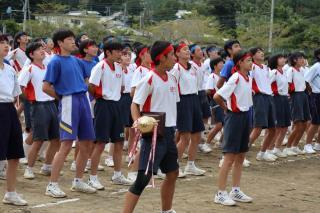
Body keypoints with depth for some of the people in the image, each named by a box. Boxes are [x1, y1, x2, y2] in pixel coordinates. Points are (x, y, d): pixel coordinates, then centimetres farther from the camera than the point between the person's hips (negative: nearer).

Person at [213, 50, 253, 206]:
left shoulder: (249, 78, 8)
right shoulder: (235, 78, -17)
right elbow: (217, 96, -22)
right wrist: (226, 108, -6)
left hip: (245, 116, 8)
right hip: (234, 117, -8)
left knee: (241, 156, 12)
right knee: (230, 157, -5)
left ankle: (235, 191, 21)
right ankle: (220, 194, 1)